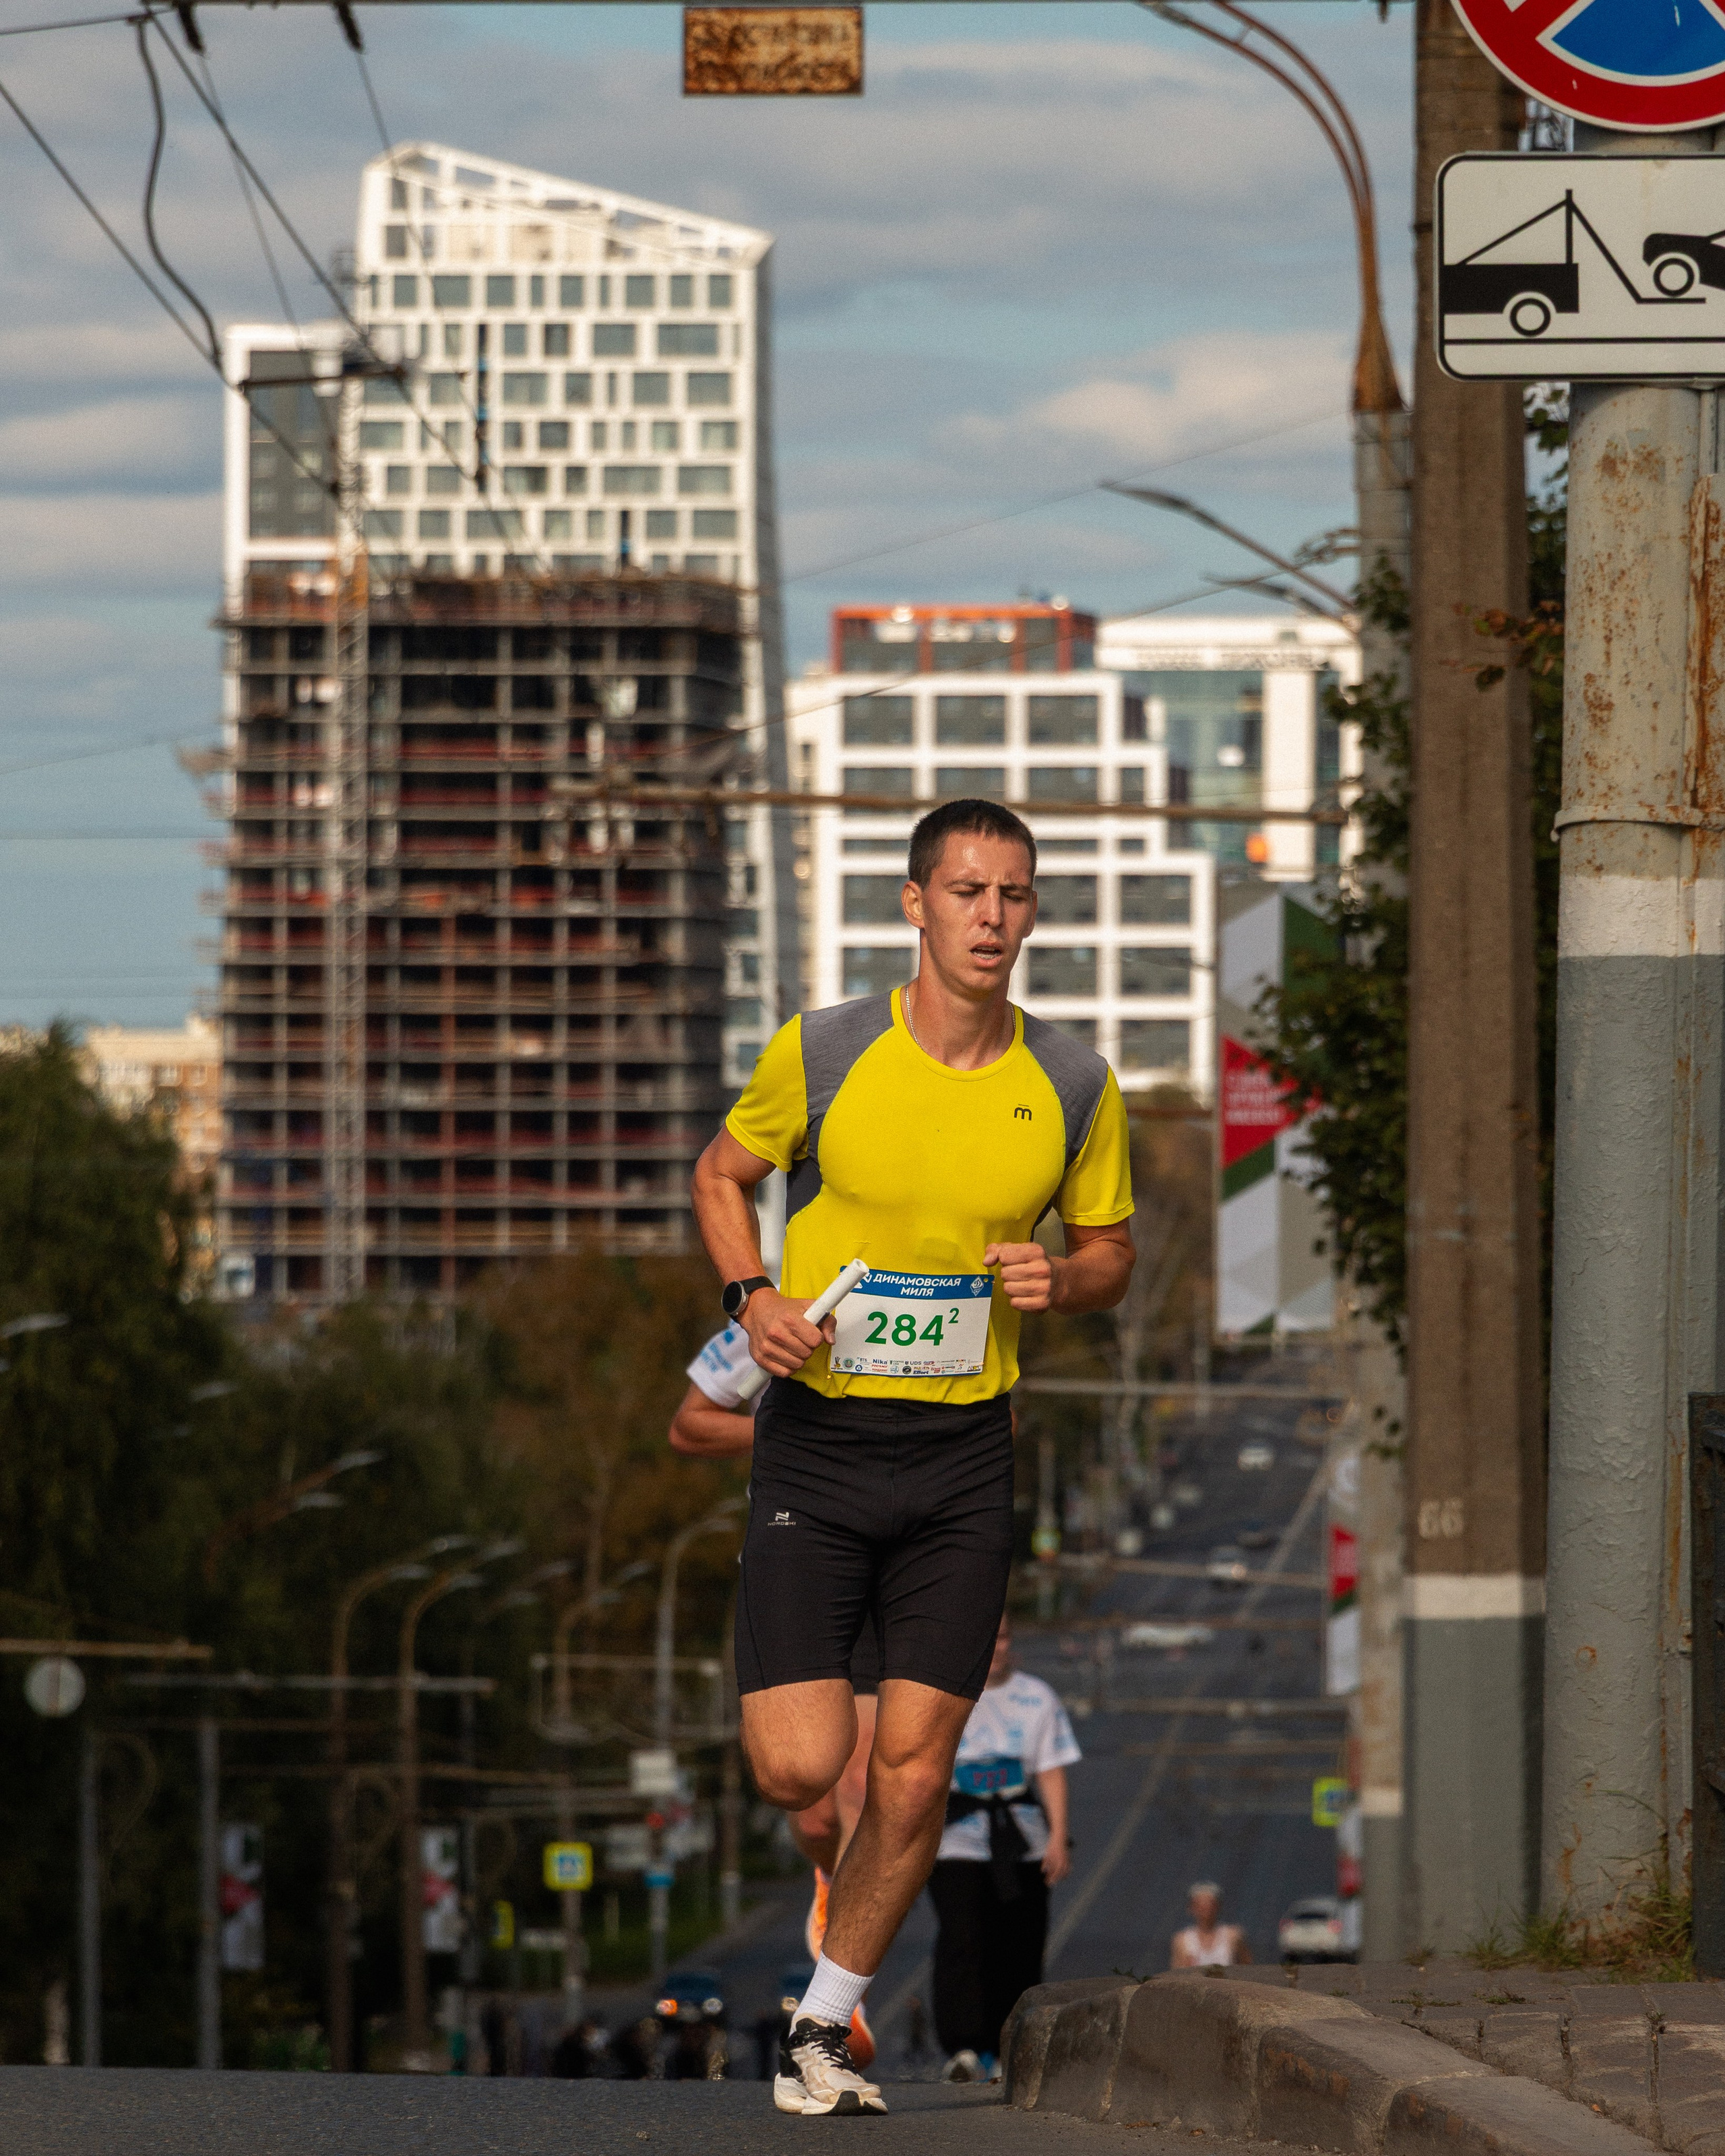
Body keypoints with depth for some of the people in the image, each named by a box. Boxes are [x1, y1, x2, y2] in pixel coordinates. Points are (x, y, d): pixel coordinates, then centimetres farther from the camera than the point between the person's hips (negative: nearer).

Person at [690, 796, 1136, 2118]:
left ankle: (825, 2027, 18)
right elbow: (724, 1174, 11)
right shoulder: (822, 1054, -6)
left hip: (963, 1458, 2)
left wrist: (1060, 1279, -10)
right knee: (798, 1768, -13)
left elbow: (1111, 1251, 13)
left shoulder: (1074, 1085, 0)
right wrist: (752, 1296, -7)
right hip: (818, 1438, -2)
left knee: (912, 1774, -1)